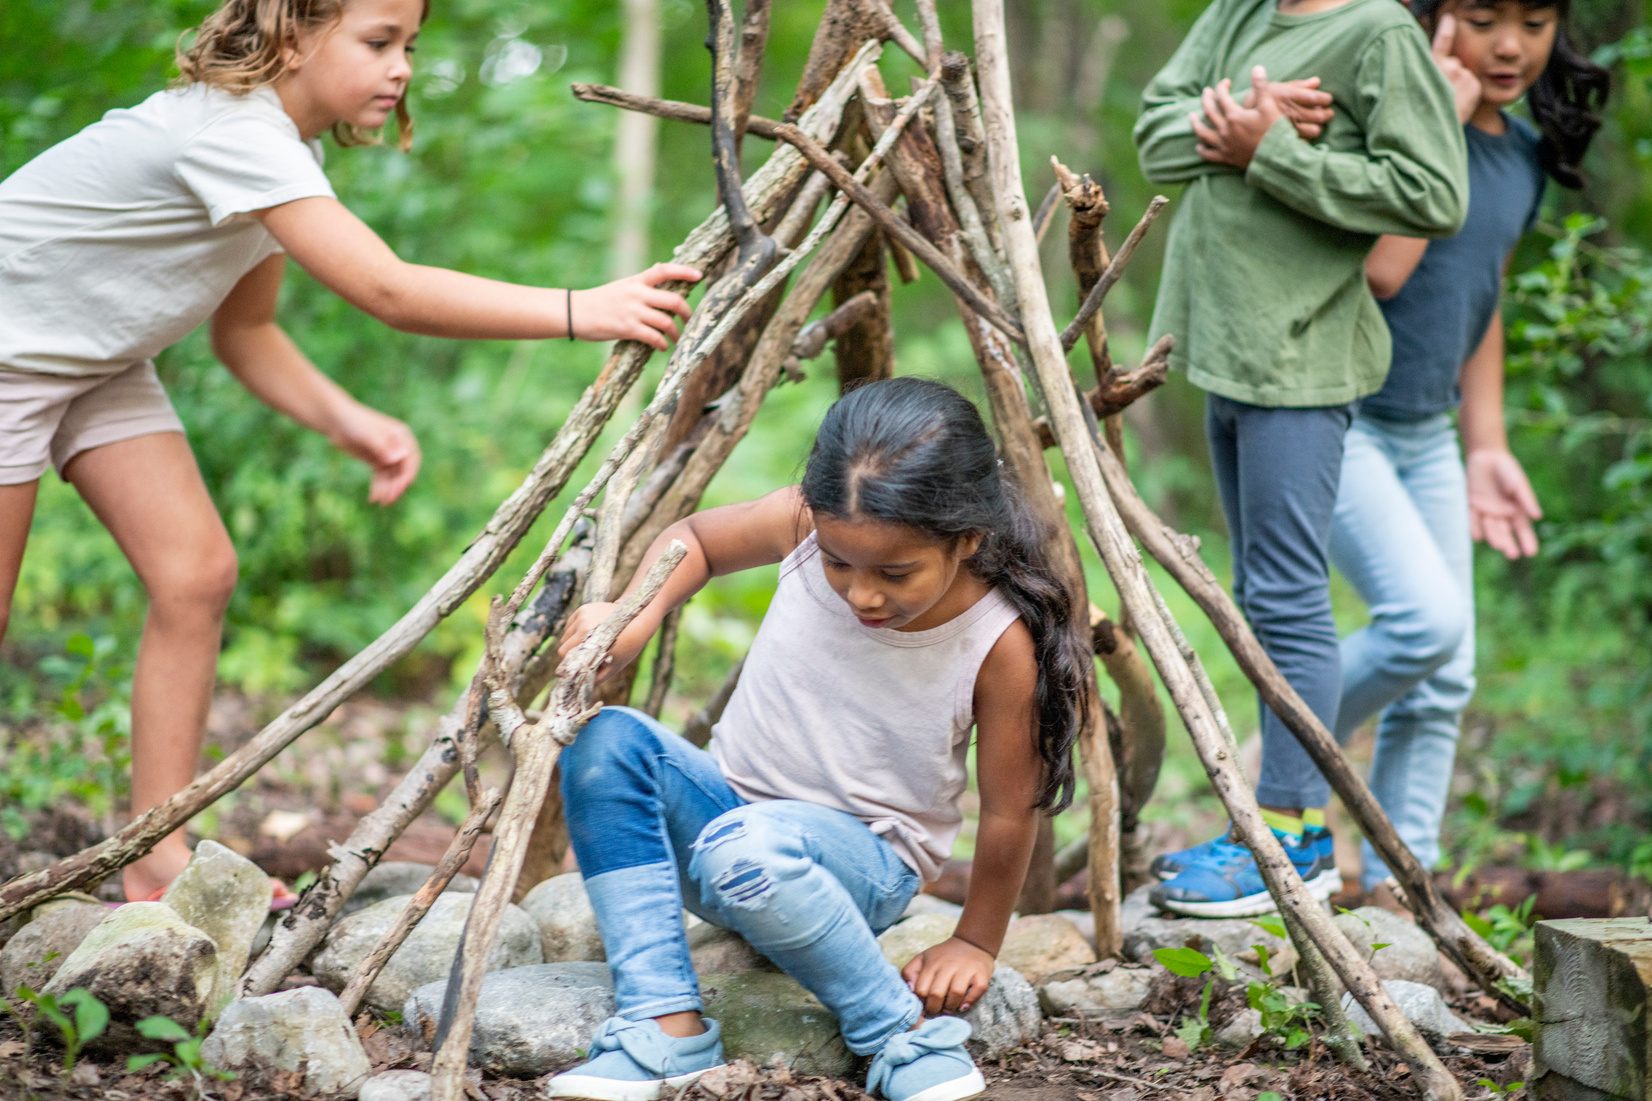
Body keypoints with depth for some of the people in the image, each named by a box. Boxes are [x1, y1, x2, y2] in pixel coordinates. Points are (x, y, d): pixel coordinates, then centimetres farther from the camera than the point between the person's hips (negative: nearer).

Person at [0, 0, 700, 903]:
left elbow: (243, 329, 4)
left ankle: (157, 861, 3)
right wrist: (582, 311, -44)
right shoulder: (232, 130, -31)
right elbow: (389, 292, -40)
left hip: (99, 360, 8)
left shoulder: (282, 143, -2)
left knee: (194, 574, -3)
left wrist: (345, 420, -14)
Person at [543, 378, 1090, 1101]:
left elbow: (1009, 812, -12)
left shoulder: (1001, 645, -24)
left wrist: (976, 944, 0)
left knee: (747, 850, -39)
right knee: (606, 739, -26)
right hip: (729, 802, 5)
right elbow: (695, 538, 4)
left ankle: (905, 1029, -18)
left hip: (866, 858, -5)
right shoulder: (805, 525, -16)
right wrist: (634, 616, -15)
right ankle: (665, 1027, -24)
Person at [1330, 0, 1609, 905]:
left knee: (1444, 682, 6)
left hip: (1428, 436, 8)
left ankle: (1395, 881, 17)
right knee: (1428, 617, -22)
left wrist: (1487, 447, 18)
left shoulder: (1527, 158, 9)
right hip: (1336, 419, -8)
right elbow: (1379, 269, -28)